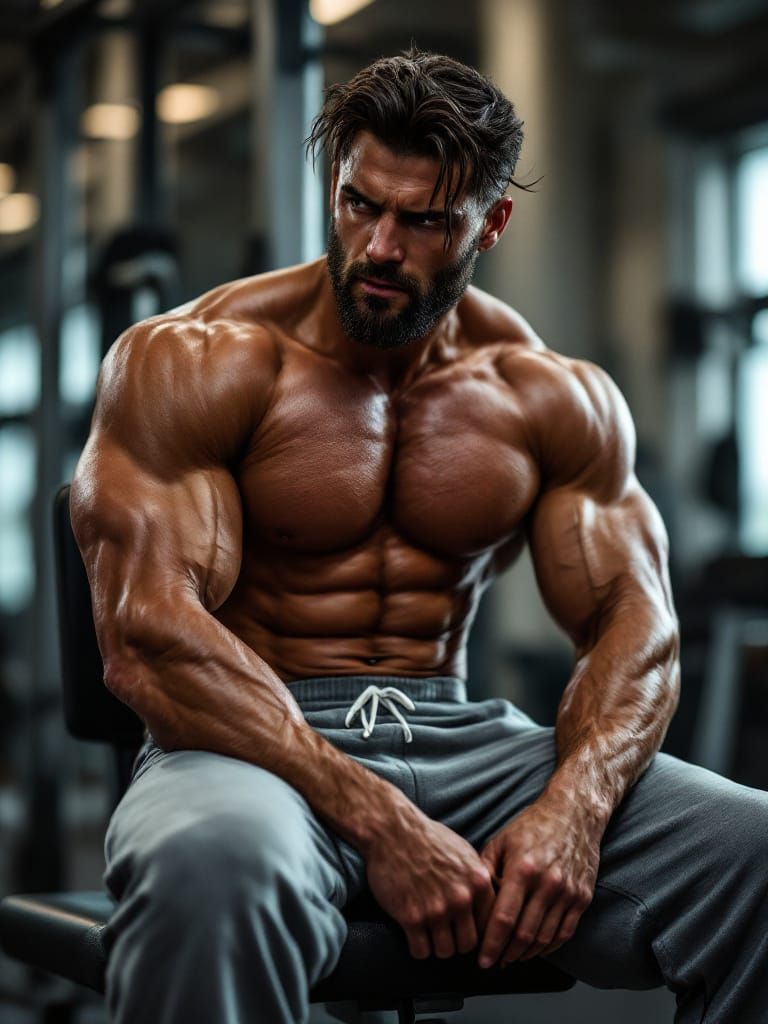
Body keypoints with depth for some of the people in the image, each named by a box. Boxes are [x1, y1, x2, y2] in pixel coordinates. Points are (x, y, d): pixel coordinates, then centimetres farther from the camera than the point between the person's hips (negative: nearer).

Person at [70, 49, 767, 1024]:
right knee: (216, 865, -42)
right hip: (257, 743, -3)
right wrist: (377, 822, -24)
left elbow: (634, 624, 4)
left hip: (460, 735, 4)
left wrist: (575, 804, -20)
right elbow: (146, 635, -15)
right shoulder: (190, 364, -5)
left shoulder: (558, 397, 9)